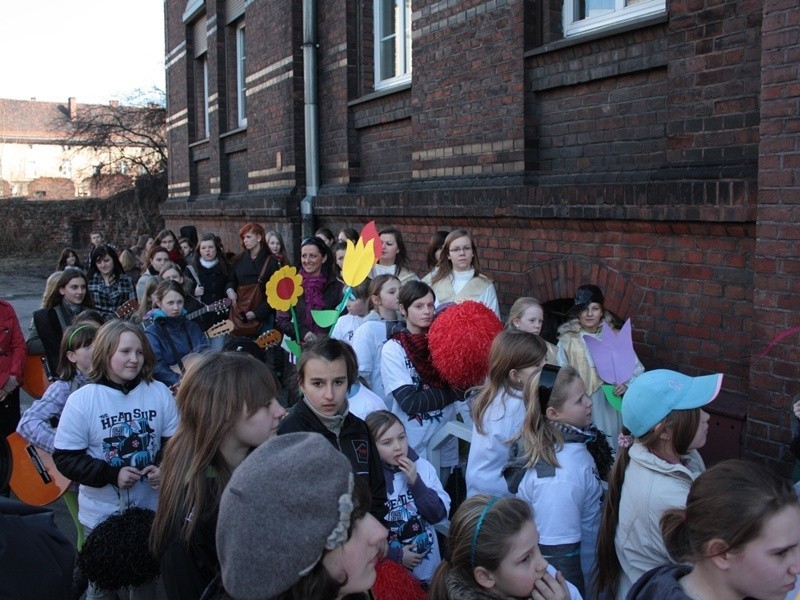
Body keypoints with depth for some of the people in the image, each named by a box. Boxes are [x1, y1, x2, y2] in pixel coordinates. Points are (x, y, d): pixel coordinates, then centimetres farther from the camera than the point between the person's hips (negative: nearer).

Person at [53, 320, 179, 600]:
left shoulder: (159, 392, -6)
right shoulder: (82, 399, -14)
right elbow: (65, 458, -12)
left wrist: (163, 468, -17)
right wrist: (111, 474, -21)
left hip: (152, 507, 2)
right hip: (102, 514, -2)